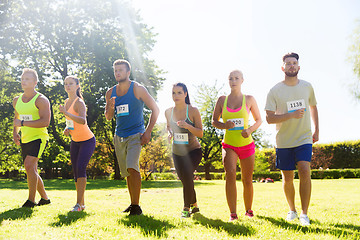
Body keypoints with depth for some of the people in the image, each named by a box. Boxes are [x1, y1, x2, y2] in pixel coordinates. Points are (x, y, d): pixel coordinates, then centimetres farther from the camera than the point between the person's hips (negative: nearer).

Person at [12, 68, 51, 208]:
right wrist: (15, 132, 9)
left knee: (29, 165, -24)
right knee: (32, 171, 12)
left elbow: (45, 122, -22)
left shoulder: (41, 100, -10)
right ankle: (44, 198, 27)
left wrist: (23, 123, -22)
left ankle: (31, 200, -18)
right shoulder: (17, 101, 11)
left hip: (39, 138, -8)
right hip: (25, 140, 8)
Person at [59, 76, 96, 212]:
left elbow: (82, 121, -37)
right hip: (75, 141, 8)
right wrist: (67, 129, 2)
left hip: (87, 141, -8)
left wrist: (65, 113, -43)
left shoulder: (79, 102, -18)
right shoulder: (67, 102, 7)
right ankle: (82, 203, 13)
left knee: (80, 168, -19)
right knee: (76, 171, 6)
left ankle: (79, 204, -17)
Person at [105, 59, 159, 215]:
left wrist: (148, 131, -10)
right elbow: (108, 117, 15)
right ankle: (132, 204, 21)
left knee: (132, 167, -22)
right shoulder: (110, 93, 8)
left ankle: (136, 206, -19)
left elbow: (155, 109, -2)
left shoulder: (138, 89, -6)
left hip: (135, 135, -5)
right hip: (119, 136, 5)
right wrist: (110, 108, -9)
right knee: (126, 173, 9)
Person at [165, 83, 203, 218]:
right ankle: (194, 205, 31)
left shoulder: (193, 111, -15)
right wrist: (169, 133, -6)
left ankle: (186, 208, -8)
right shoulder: (168, 112, -2)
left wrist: (187, 126, -31)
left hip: (193, 151, -5)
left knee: (187, 175, -23)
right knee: (184, 180, 10)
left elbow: (200, 133, -14)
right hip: (177, 152, 5)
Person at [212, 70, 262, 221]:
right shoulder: (222, 100, 5)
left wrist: (250, 130, -12)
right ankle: (232, 214, -18)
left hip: (246, 144, 0)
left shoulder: (249, 99, 2)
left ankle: (249, 210, 29)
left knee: (247, 180, 8)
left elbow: (259, 120, 8)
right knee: (230, 174, -22)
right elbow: (214, 121, 9)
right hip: (229, 145, 0)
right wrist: (224, 125, -13)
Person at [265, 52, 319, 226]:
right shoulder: (275, 91, -5)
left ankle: (304, 214, -9)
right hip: (284, 141, 0)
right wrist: (291, 115, -21)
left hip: (304, 139, 1)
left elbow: (313, 107, 20)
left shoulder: (307, 87, 4)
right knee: (287, 178, 6)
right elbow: (269, 118, -9)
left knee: (304, 171, -17)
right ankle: (292, 210, 28)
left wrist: (317, 130, 16)